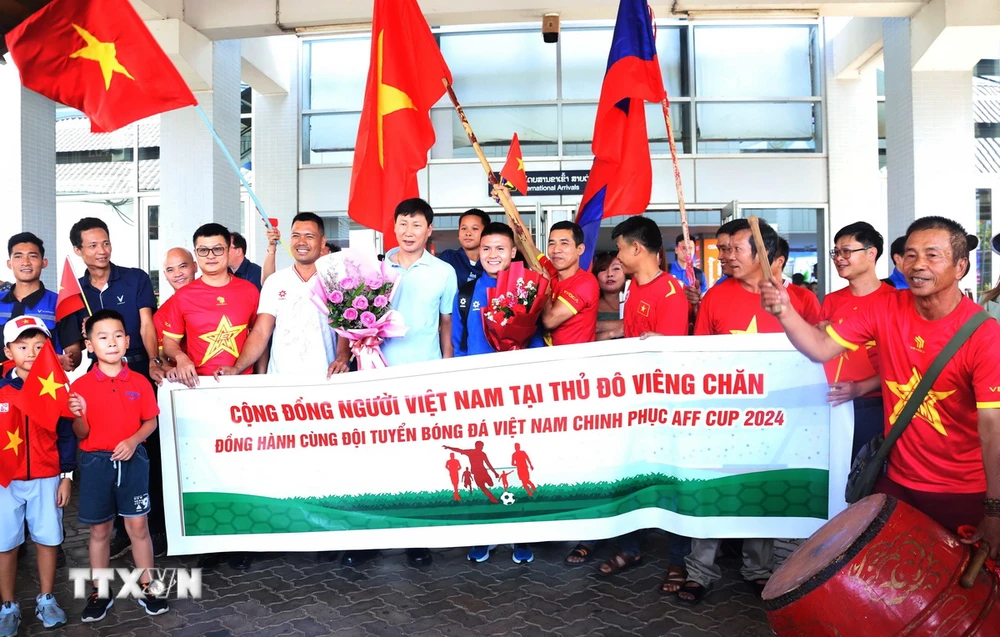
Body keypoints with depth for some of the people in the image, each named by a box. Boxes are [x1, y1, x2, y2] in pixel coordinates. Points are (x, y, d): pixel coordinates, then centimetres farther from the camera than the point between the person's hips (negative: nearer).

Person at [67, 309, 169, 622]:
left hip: (133, 460, 0)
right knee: (99, 530, 10)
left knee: (138, 525, 5)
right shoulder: (81, 385, -4)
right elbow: (81, 434, -2)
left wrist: (134, 440, -15)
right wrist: (79, 415, -22)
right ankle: (99, 592, 25)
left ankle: (147, 587, 19)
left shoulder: (140, 382, -1)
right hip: (96, 462, 0)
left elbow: (150, 422, 3)